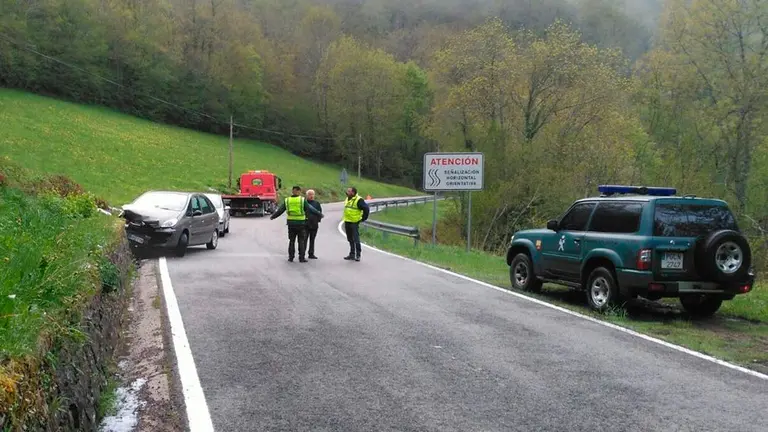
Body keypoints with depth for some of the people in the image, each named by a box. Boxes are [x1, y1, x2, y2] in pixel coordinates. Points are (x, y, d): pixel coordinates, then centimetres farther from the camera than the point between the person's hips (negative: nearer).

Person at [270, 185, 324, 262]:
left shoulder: (287, 200, 3)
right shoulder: (302, 200, -5)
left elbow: (280, 210, 9)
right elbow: (311, 209, -3)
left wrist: (273, 216, 24)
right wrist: (320, 214, 7)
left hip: (291, 223, 2)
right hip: (300, 223, -2)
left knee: (291, 241, 13)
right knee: (301, 241, 5)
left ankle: (291, 257, 13)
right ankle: (301, 258, 3)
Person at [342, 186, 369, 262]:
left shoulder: (358, 200, -13)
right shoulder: (347, 199, 12)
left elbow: (366, 209, -15)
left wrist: (363, 218, -10)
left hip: (354, 222, -8)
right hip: (347, 222, 8)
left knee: (356, 240, -7)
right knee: (350, 240, 13)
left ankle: (358, 255, -1)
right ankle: (352, 254, 20)